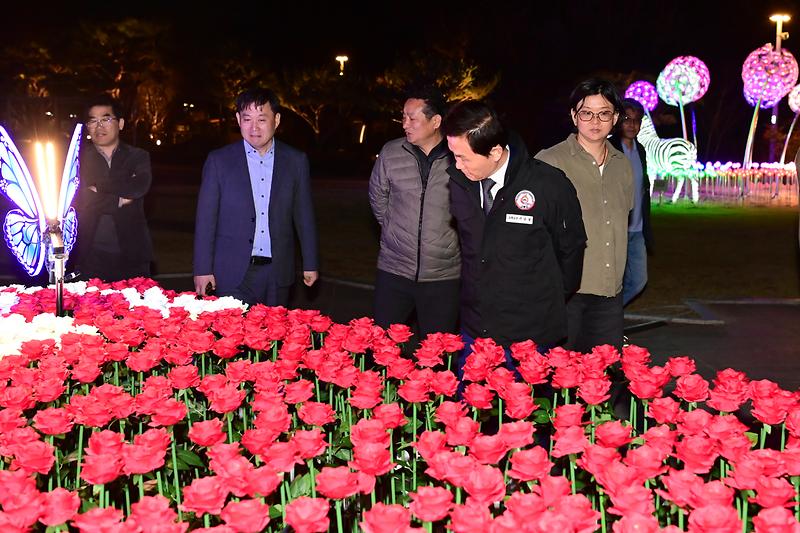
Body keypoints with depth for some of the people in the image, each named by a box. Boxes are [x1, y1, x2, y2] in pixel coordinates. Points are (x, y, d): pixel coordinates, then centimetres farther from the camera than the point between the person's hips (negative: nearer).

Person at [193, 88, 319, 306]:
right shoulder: (219, 161, 0)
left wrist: (310, 264, 9)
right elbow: (206, 219, 1)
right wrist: (203, 269, -3)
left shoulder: (296, 161, 4)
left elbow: (304, 216, 9)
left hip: (278, 273, 2)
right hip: (233, 274, -1)